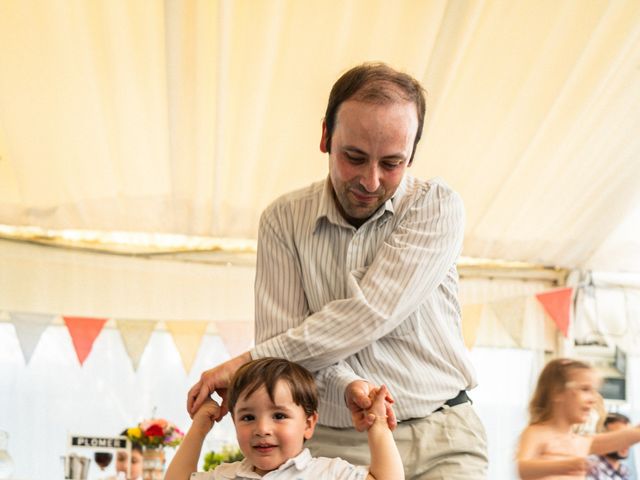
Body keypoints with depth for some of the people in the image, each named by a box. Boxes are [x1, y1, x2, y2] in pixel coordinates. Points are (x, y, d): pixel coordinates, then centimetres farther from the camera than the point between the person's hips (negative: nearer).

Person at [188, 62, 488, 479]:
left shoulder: (437, 207, -4)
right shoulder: (283, 220, 4)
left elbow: (369, 316, -13)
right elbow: (280, 333, -3)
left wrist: (249, 362, -11)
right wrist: (344, 384, -23)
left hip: (437, 439, 0)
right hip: (331, 444, 1)